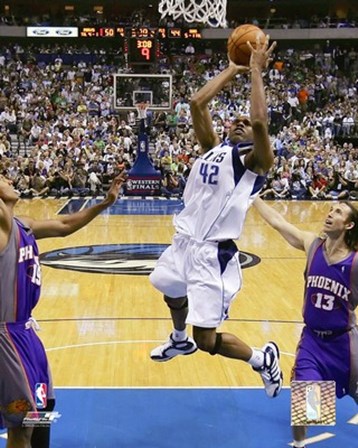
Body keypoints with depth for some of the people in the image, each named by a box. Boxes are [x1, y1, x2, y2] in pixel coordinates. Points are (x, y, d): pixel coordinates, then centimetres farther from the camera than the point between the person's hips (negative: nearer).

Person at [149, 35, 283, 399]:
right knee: (172, 293, 35)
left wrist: (256, 71, -17)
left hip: (214, 254, -8)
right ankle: (180, 340, 66)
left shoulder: (255, 160, -8)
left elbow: (260, 120, -27)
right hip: (184, 243, 8)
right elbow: (197, 103, 3)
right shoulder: (213, 148, 10)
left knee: (207, 340, -7)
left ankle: (264, 359, 19)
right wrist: (233, 70, 6)